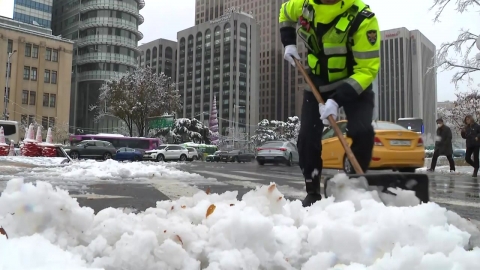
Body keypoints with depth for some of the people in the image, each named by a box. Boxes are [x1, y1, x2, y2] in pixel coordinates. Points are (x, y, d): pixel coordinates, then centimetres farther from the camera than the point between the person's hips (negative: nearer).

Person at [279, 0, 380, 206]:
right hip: (318, 81, 4)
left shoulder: (362, 18, -28)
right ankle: (313, 193, 8)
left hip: (354, 82, -3)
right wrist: (289, 43, -1)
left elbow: (367, 69, -27)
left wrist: (337, 100, -35)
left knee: (362, 132, -23)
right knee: (307, 137, -6)